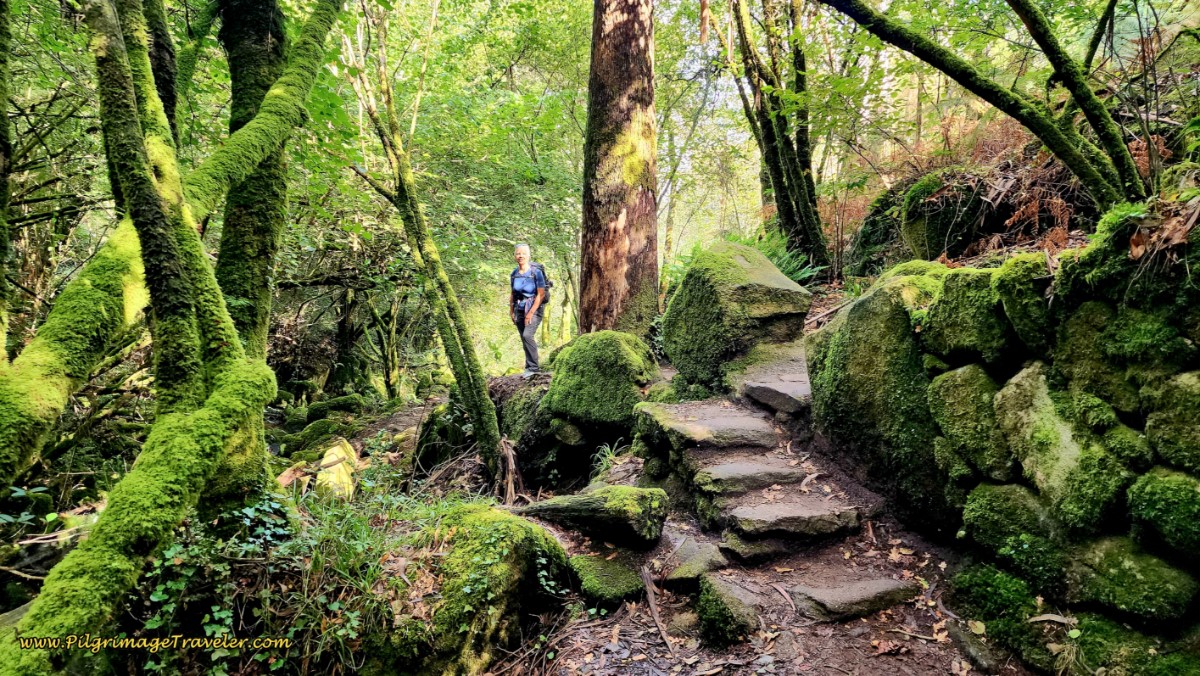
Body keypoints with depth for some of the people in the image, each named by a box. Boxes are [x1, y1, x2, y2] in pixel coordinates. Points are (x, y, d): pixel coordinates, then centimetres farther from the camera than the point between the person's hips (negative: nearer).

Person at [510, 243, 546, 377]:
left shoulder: (536, 272, -11)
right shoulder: (514, 274, 4)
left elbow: (541, 294, -13)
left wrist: (531, 312, -16)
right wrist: (511, 311, 8)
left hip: (534, 308, -5)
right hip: (519, 310, 5)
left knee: (527, 335, -22)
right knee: (525, 340, 7)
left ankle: (533, 368, -14)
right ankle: (529, 368, 20)